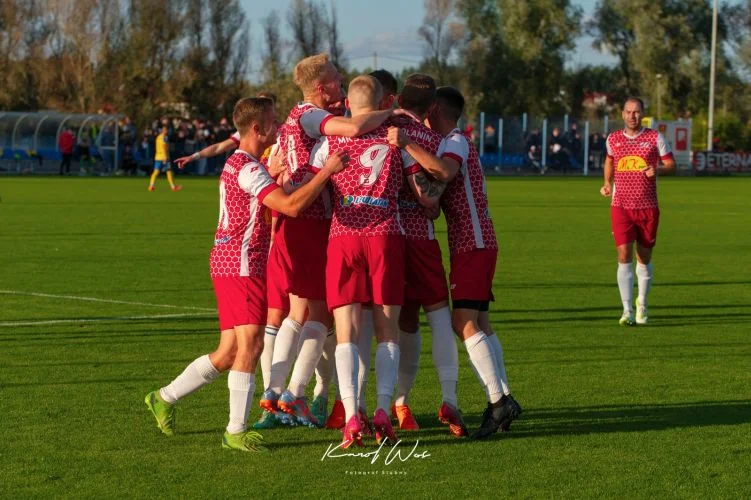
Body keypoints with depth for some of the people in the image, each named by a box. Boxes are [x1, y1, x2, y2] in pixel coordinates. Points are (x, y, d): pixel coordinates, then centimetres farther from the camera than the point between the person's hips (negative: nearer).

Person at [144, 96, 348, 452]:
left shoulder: (236, 163, 18)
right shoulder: (248, 169, -16)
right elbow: (291, 206, -27)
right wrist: (327, 171, -22)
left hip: (227, 263, 10)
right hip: (241, 265, -10)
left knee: (228, 354, 12)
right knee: (250, 343, -13)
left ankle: (164, 399, 21)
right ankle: (236, 432, -13)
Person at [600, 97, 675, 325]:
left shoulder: (655, 138, 0)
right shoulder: (613, 139, 6)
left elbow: (671, 165, 2)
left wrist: (657, 170, -19)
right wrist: (607, 183, 9)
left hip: (647, 207, 0)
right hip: (621, 206, 0)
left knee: (644, 257, 9)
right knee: (624, 256, -12)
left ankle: (642, 304, 29)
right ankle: (627, 310, -15)